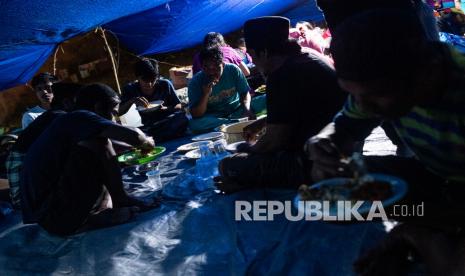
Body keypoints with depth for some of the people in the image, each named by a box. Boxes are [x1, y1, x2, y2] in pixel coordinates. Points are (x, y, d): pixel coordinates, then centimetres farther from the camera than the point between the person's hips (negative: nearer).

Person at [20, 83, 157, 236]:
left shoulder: (68, 122, 16)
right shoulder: (79, 117, -10)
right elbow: (133, 135, -20)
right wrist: (146, 142, 2)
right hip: (56, 216, -10)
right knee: (98, 142, -12)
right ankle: (120, 201, 2)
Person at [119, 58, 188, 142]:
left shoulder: (165, 84, -4)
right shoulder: (130, 89, -1)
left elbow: (179, 106, 1)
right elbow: (120, 112, -2)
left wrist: (164, 109, -19)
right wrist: (132, 101, -21)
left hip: (168, 124, 0)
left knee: (181, 118, -34)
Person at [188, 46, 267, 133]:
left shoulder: (232, 70, -12)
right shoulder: (196, 82, -16)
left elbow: (245, 93, -4)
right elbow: (196, 115, -18)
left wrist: (247, 108, -26)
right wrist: (206, 94, -33)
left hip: (237, 110, 1)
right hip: (214, 117, -1)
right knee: (194, 124, -35)